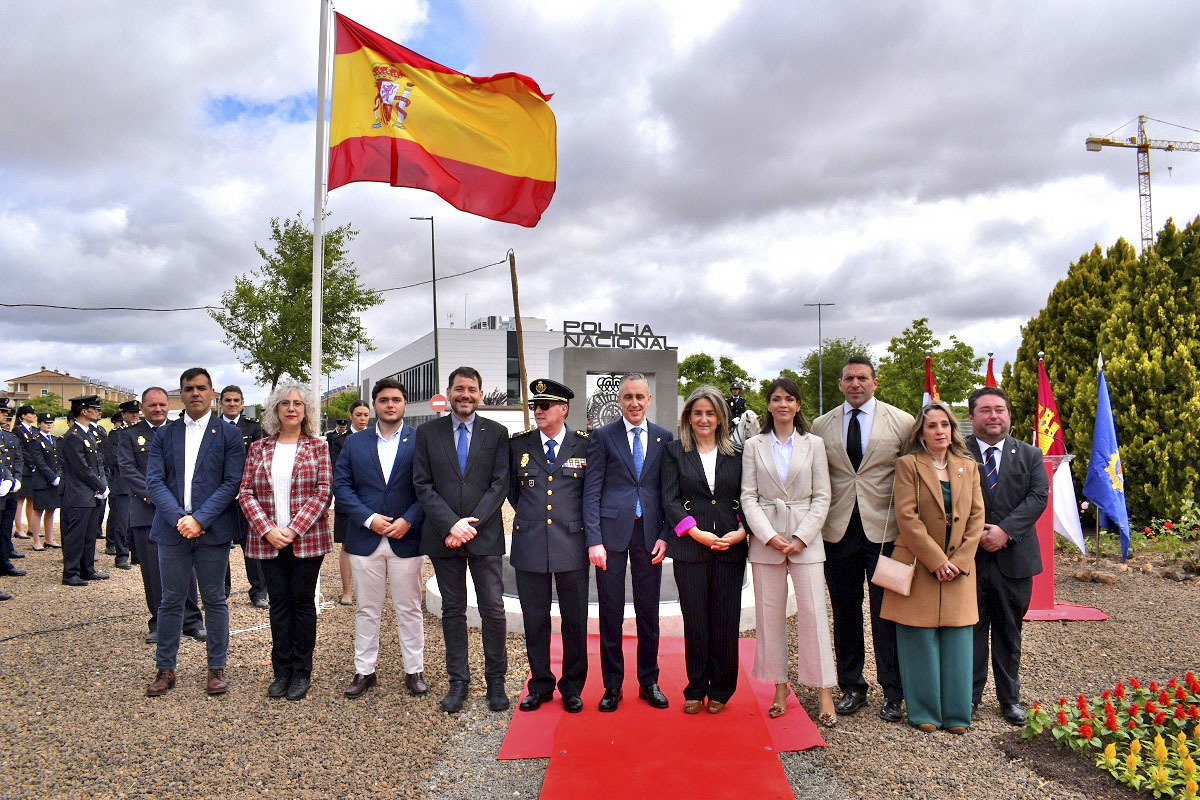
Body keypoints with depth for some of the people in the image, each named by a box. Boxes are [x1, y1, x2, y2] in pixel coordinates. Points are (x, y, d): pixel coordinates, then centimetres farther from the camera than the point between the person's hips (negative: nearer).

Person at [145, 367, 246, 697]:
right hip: (172, 530, 2)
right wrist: (179, 518, -14)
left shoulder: (228, 435, 1)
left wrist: (200, 519, -15)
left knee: (215, 600, 7)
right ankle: (165, 669, 21)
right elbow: (154, 482, 0)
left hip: (213, 531, -2)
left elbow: (232, 483, -6)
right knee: (171, 601, 9)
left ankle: (216, 668, 18)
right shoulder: (165, 435, 9)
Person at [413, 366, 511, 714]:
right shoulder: (428, 432, 5)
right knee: (453, 610, 9)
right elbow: (423, 485, 0)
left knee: (493, 610, 0)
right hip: (443, 535, 1)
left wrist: (471, 524, -12)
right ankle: (458, 682, 20)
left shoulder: (496, 433, 4)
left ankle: (495, 680, 15)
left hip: (485, 536, -1)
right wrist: (451, 524, -12)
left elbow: (500, 484, -2)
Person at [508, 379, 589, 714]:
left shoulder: (585, 445, -1)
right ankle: (540, 685, 25)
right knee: (535, 620, 10)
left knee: (575, 620, 7)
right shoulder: (518, 444, 5)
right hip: (529, 546, 2)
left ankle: (572, 687, 23)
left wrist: (585, 528, 7)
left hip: (571, 544, -1)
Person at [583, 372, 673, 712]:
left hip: (649, 534, 2)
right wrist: (594, 540, -10)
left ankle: (649, 681, 25)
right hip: (612, 531, -2)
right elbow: (591, 490, -2)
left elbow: (668, 490, 8)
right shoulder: (602, 436, 1)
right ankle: (612, 685, 19)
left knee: (649, 612, 10)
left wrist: (664, 535, -2)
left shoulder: (664, 438, 8)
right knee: (611, 612, 5)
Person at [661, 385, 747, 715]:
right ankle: (696, 690, 17)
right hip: (690, 549, -1)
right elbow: (670, 499, -1)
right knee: (695, 622, 3)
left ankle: (720, 690, 18)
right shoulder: (674, 451, 5)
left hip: (731, 548, 1)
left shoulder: (736, 454, 10)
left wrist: (741, 531, -8)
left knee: (725, 622, 4)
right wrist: (697, 533, -12)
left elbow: (747, 499, 9)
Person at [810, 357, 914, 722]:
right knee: (845, 613, 11)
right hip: (838, 530, 2)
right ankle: (851, 687, 24)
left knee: (886, 613, 2)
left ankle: (893, 693, 16)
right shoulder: (821, 426, 7)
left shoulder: (901, 422, 1)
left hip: (884, 529, -2)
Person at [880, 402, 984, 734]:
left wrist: (959, 561, -5)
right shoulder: (908, 465, -2)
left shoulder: (968, 466, 11)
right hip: (919, 567, -3)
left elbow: (976, 517, 7)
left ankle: (956, 714, 17)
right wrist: (936, 560, -13)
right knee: (921, 640, 2)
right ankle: (924, 713, 15)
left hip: (958, 568, 3)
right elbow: (907, 517, -9)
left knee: (958, 641, 5)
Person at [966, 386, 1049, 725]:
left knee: (1009, 633, 14)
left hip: (1014, 558, 2)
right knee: (971, 631, 8)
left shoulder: (1029, 455, 7)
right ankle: (969, 696, 20)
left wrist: (1005, 530, -17)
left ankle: (1010, 698, 27)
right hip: (968, 557, -2)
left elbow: (1038, 496, -5)